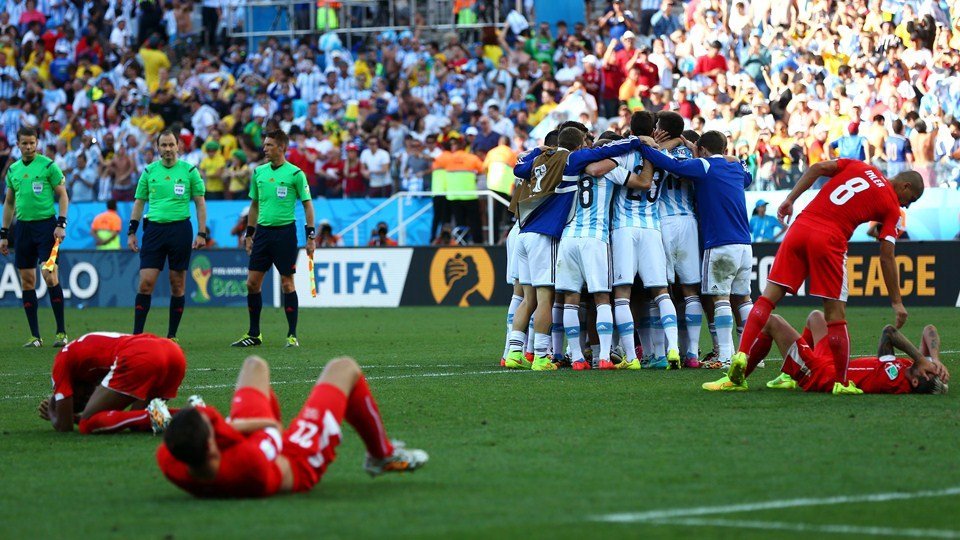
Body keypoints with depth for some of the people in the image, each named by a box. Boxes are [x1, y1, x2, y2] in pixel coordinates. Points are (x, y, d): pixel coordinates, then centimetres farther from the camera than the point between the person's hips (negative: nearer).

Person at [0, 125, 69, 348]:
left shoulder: (48, 165, -3)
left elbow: (63, 195, -1)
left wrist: (61, 224, -11)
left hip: (46, 224, -5)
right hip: (23, 227, 5)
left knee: (49, 275, -14)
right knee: (27, 280, 2)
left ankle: (61, 332, -7)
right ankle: (35, 336, 7)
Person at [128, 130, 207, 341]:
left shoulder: (189, 171, 2)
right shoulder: (149, 171, 7)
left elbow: (200, 203, 5)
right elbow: (139, 203, 13)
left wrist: (201, 233, -1)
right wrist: (131, 232, 7)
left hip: (180, 227, -1)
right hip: (154, 228, 1)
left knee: (177, 285, 3)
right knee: (145, 283, -7)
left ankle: (172, 336, 12)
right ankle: (137, 334, -4)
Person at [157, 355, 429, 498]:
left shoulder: (169, 461, -40)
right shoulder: (247, 463, -52)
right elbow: (275, 431, -28)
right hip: (299, 466, -5)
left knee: (255, 365, 27)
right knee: (344, 368, 11)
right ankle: (384, 454, 39)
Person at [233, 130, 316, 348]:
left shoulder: (295, 174, -6)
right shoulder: (258, 172, 9)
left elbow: (307, 205, -3)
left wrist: (311, 236, -8)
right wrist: (249, 234, 15)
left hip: (285, 231, -5)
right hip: (263, 231, 5)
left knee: (287, 283, -2)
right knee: (252, 283, 2)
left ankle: (292, 335, 5)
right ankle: (254, 334, 12)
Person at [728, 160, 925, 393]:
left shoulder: (859, 166, 20)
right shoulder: (891, 208, 8)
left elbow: (818, 168, 9)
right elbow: (886, 257, 3)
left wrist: (790, 199, 11)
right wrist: (897, 302, 8)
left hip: (800, 227, 4)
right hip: (830, 240, -4)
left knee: (768, 298, 4)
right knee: (836, 314, 4)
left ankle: (741, 356, -9)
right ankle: (841, 382, 5)